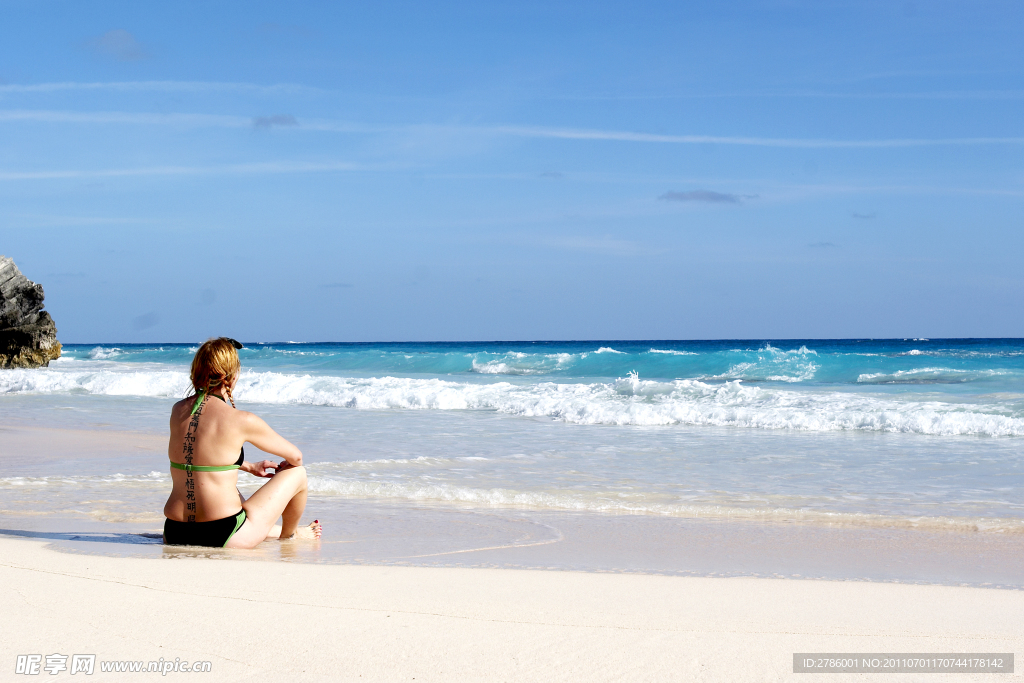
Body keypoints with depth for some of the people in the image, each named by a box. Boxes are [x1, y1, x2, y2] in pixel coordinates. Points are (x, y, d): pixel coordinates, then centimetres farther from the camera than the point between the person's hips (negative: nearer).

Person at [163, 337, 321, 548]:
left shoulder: (178, 411, 4)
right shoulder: (241, 420, -13)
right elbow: (296, 456, 3)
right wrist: (282, 470, 27)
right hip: (224, 536, -6)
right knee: (297, 473, 14)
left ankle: (271, 530, 57)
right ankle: (288, 534, 41)